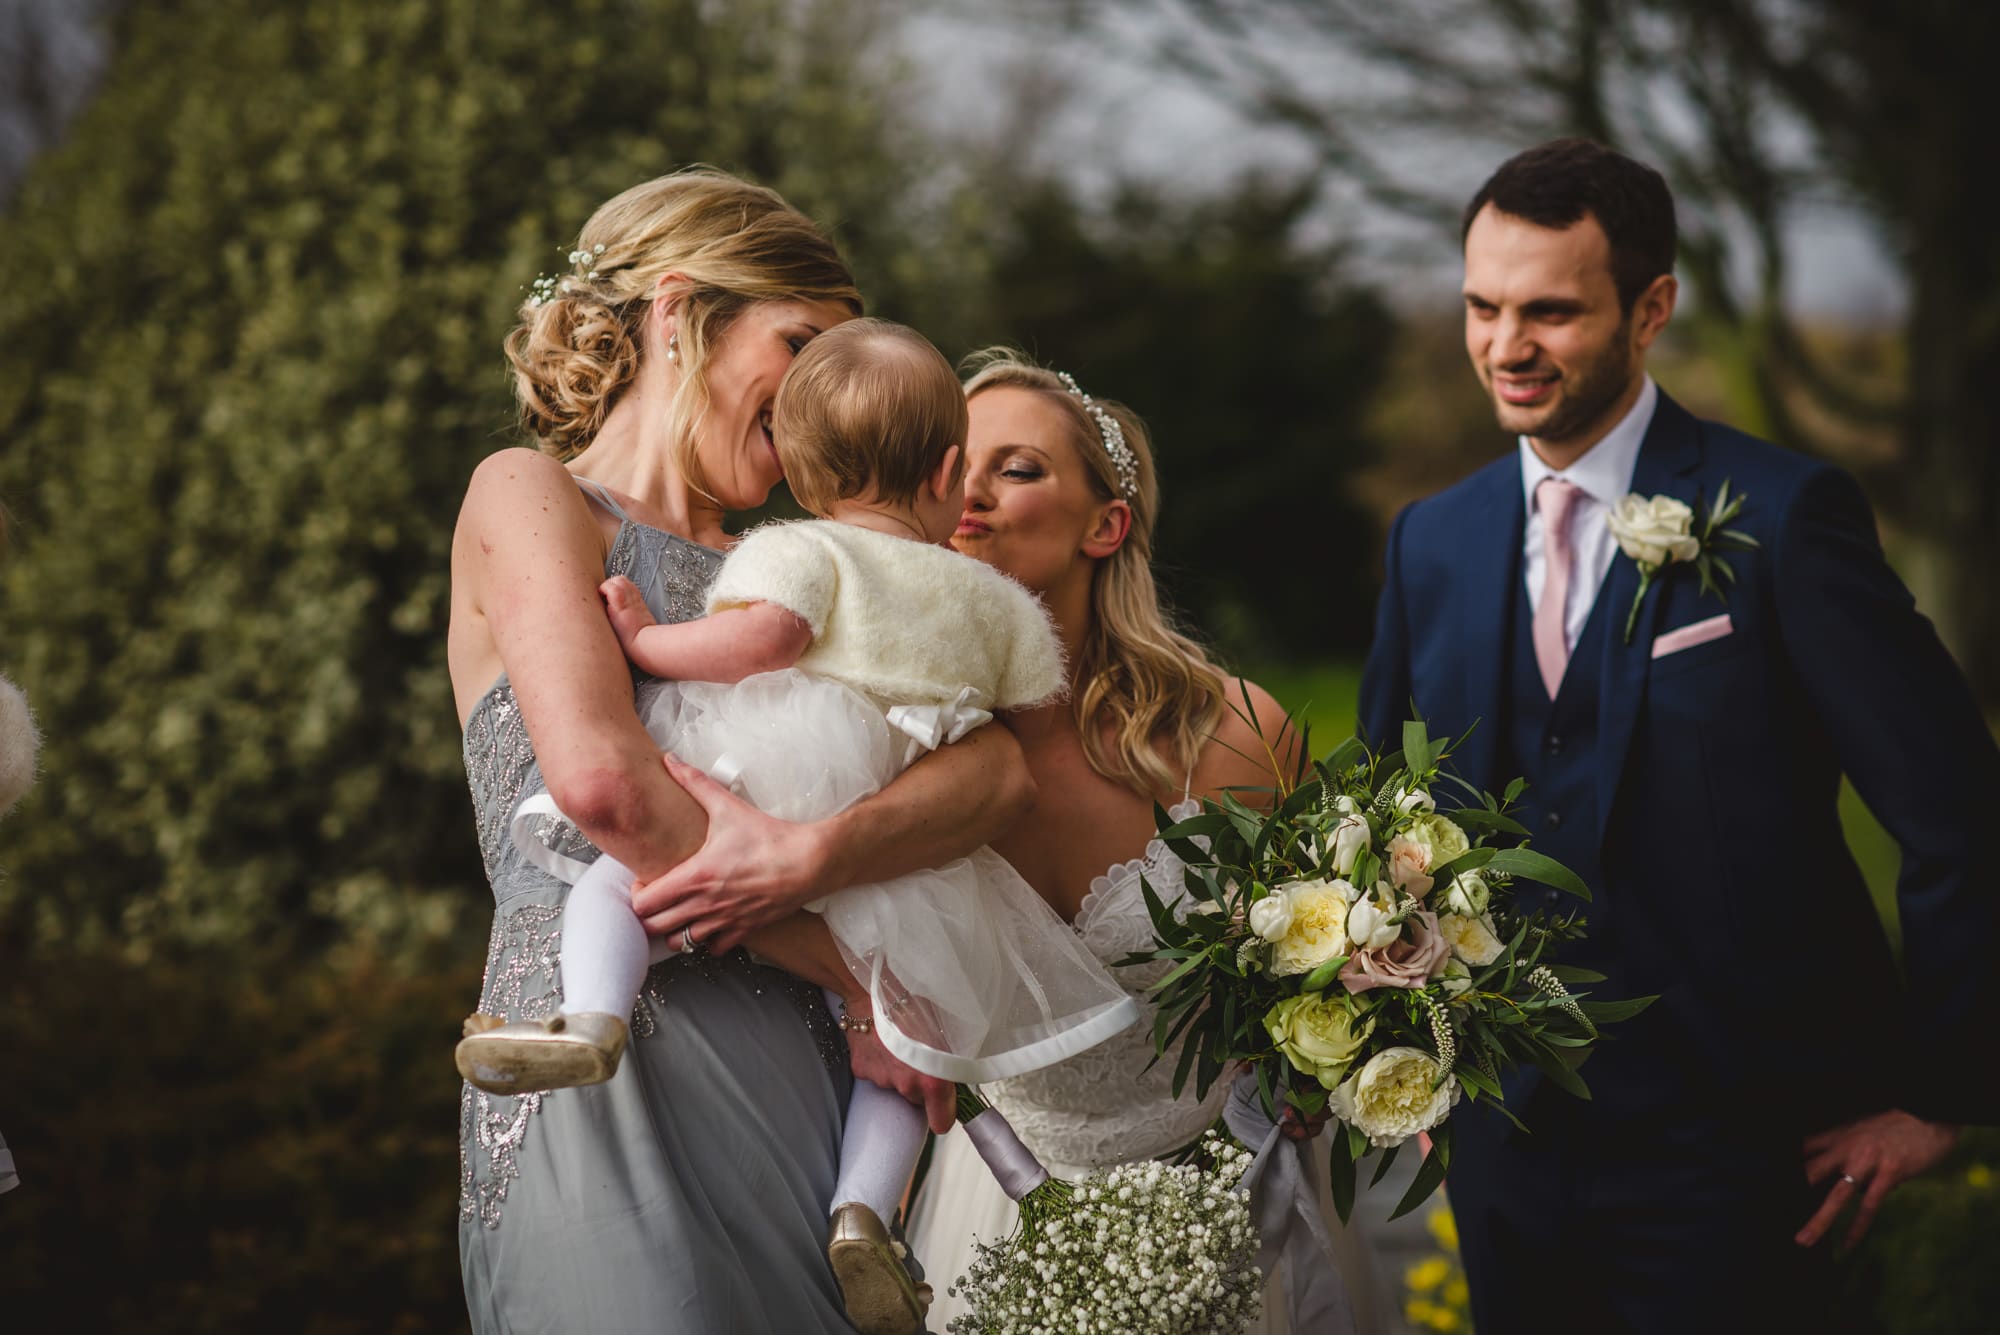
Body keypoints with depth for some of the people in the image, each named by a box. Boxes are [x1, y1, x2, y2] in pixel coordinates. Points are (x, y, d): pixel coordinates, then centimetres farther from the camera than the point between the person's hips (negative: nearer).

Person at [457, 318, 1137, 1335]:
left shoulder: (791, 549, 4)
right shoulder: (998, 600, 19)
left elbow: (765, 635, -16)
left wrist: (644, 643, -4)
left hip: (772, 824, -4)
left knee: (613, 871, 9)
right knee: (904, 1046, 19)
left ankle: (590, 1020, -16)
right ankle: (863, 1208, -1)